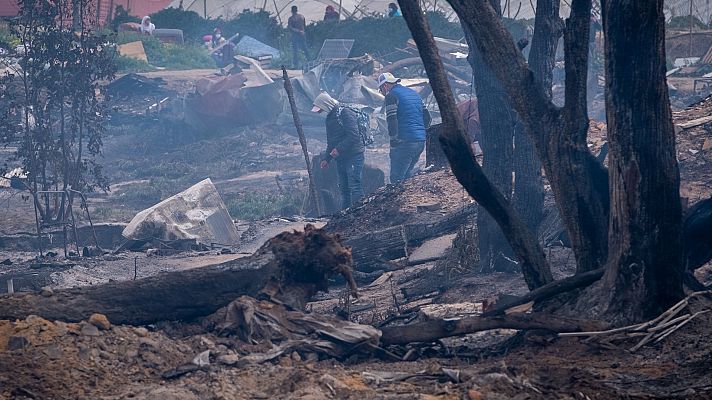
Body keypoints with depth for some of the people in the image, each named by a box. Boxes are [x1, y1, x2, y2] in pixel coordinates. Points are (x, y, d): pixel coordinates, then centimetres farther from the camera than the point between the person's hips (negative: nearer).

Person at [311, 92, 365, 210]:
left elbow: (353, 136, -21)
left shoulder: (345, 113, -12)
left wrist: (339, 149, -22)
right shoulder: (330, 118, 18)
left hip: (353, 156, -9)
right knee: (343, 188, 9)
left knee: (354, 186, -14)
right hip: (340, 159, 9)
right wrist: (326, 159, 16)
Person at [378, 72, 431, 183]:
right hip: (421, 141, 8)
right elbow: (427, 118, 20)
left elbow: (392, 121, -15)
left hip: (405, 142, -8)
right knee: (407, 175, 17)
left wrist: (394, 142, -9)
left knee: (397, 179, -6)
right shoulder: (414, 93, 20)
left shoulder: (391, 96, -5)